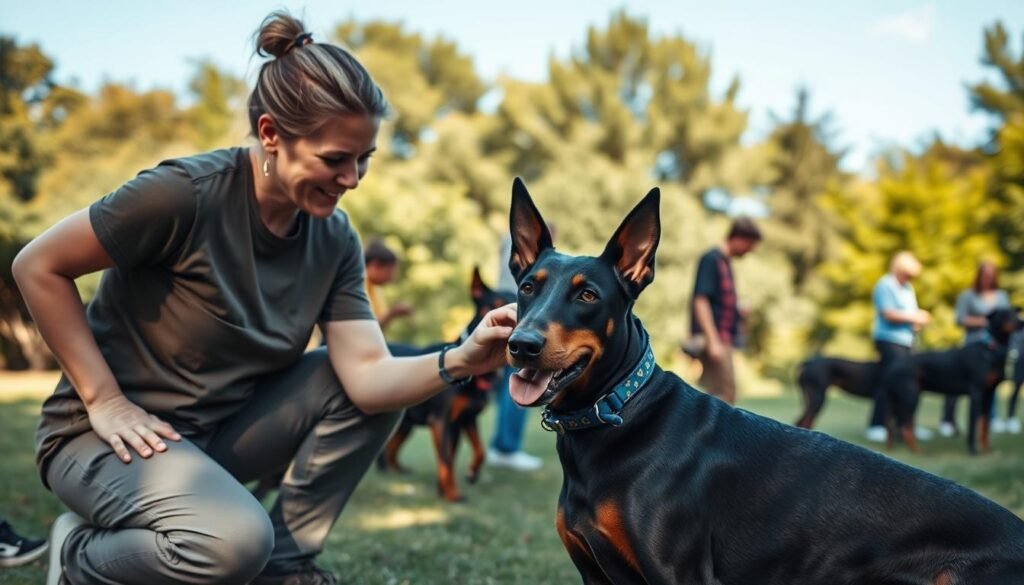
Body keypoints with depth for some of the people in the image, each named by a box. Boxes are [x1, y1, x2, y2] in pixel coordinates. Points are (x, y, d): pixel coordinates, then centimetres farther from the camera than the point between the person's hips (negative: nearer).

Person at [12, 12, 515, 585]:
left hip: (224, 426, 6)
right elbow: (38, 267, -14)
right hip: (113, 434, -6)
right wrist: (104, 399, -17)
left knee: (381, 388, -10)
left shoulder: (335, 240, -6)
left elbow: (368, 376, -15)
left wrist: (460, 360, -33)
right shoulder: (187, 193, -23)